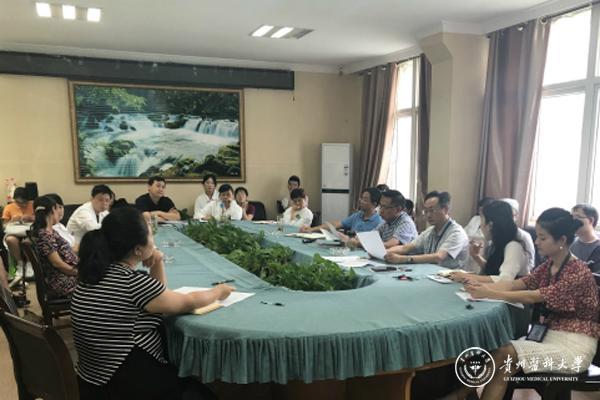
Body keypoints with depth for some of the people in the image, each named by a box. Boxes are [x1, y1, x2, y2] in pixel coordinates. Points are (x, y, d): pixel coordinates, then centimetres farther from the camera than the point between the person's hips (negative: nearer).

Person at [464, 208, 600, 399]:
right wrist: (483, 286, -18)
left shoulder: (579, 273, -18)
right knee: (500, 353, -18)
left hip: (573, 345, -7)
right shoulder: (548, 266, 7)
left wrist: (489, 294, -23)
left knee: (506, 354, -24)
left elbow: (533, 297, -23)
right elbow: (516, 284, -2)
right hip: (549, 334, 7)